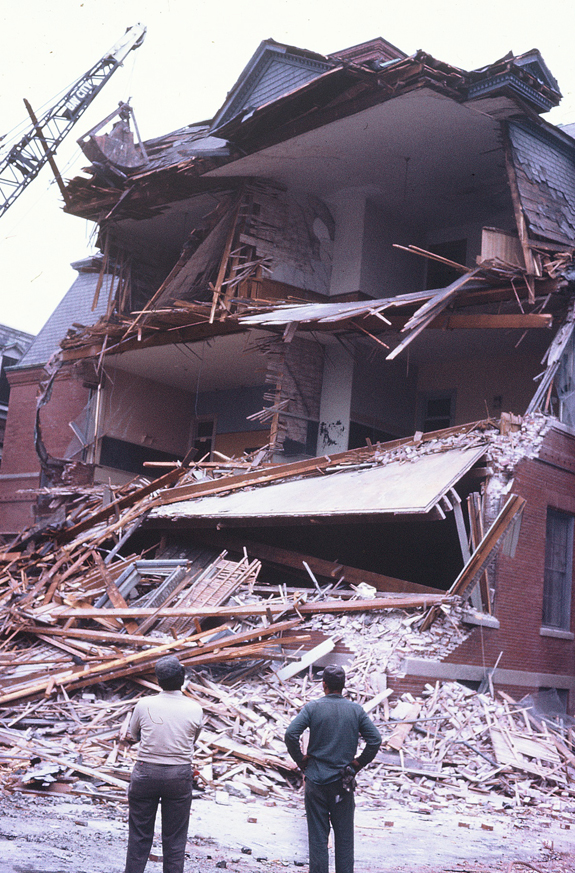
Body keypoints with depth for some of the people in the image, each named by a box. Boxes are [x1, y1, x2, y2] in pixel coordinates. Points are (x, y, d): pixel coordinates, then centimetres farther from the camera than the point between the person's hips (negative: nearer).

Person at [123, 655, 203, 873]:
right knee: (174, 838, 11)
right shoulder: (194, 709, -8)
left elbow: (132, 736, 8)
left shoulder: (144, 705, -8)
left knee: (139, 836, 12)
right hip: (179, 775, 0)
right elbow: (193, 741, 7)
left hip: (145, 773, 0)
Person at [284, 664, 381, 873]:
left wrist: (300, 759, -2)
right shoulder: (356, 709, -1)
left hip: (316, 780, -1)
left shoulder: (313, 707, -7)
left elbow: (290, 734, -16)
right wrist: (359, 763, 5)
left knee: (318, 836, 6)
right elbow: (375, 739, -5)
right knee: (344, 836, 11)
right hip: (344, 783, 1)